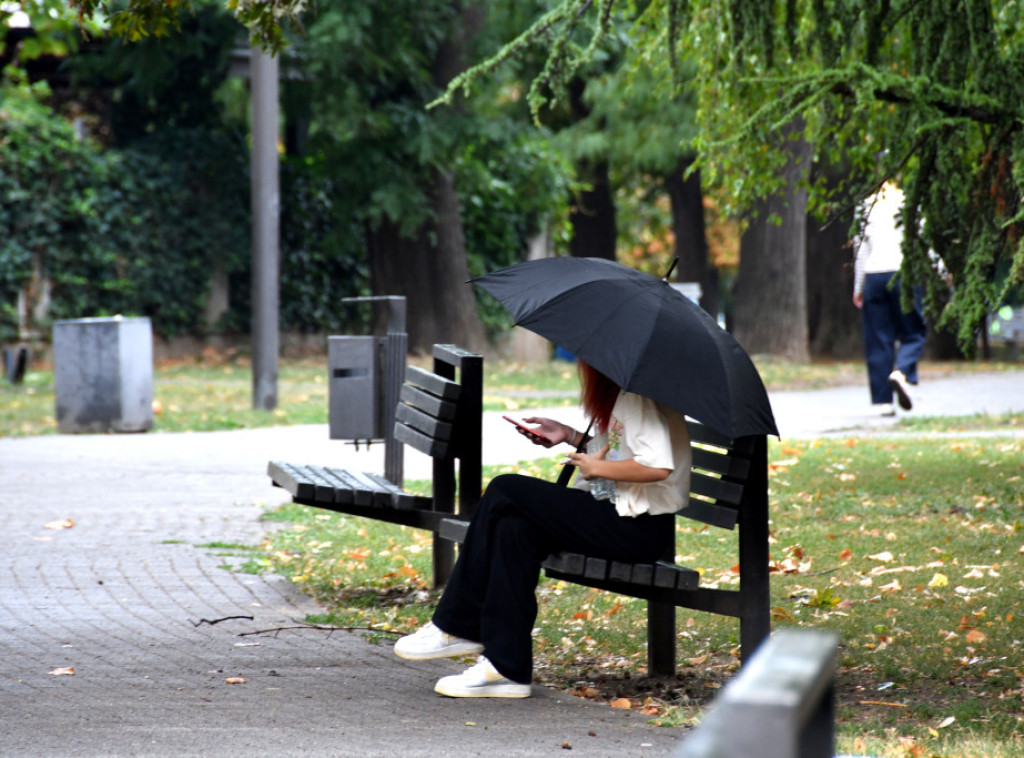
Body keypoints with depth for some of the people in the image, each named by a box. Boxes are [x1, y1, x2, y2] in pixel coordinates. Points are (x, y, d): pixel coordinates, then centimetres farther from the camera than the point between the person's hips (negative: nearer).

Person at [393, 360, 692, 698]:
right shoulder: (619, 391, 18)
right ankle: (506, 667, -10)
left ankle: (454, 629, -7)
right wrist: (569, 436, 14)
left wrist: (596, 467, -12)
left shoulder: (643, 396, -13)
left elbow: (658, 466, -26)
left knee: (505, 491, -14)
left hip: (642, 528, -10)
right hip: (616, 515, 10)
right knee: (514, 528, -9)